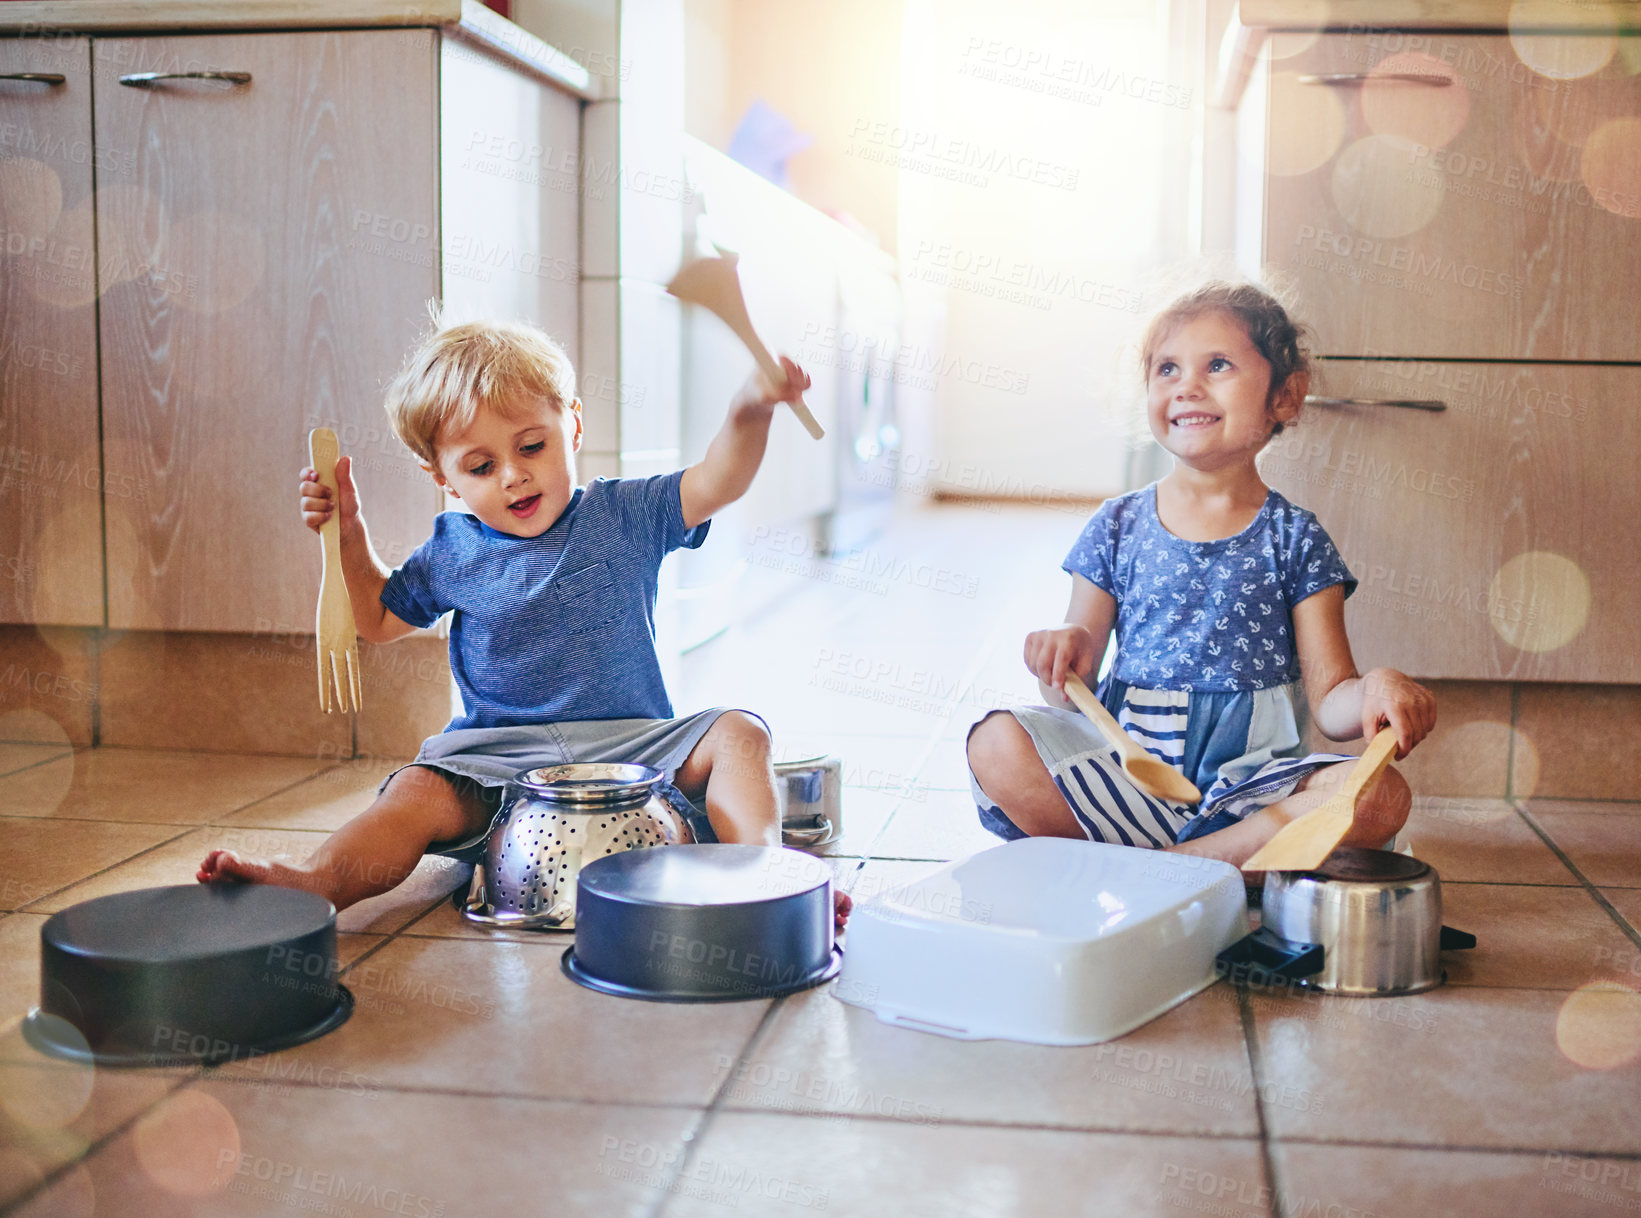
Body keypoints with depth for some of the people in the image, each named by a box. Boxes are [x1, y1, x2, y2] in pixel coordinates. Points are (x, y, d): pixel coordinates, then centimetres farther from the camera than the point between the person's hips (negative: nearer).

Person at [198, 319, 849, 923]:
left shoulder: (623, 516, 2)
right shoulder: (452, 552, 8)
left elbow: (714, 484, -14)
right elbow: (379, 619, 23)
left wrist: (749, 414, -34)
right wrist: (350, 533, 8)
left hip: (631, 744, 0)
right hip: (499, 754, 1)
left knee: (736, 734, -22)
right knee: (421, 794, -27)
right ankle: (312, 883, -44)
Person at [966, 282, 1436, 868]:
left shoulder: (1295, 539, 5)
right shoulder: (1118, 525, 7)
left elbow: (1328, 701, 2)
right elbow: (1070, 694, 7)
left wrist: (1374, 691, -21)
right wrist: (1068, 656, -16)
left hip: (1250, 779, 0)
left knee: (1380, 796, -28)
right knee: (997, 743, -25)